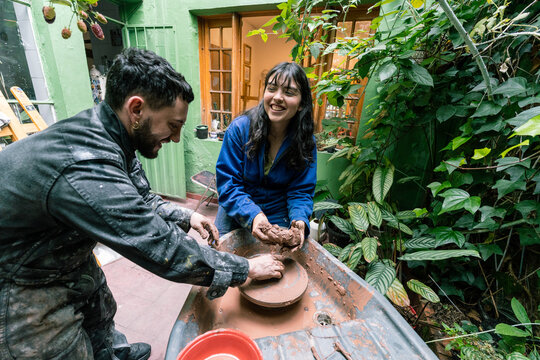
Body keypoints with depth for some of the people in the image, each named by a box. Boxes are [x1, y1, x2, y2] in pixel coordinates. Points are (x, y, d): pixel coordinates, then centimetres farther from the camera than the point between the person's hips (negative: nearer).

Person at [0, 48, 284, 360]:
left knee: (102, 316, 26)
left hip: (68, 259, 8)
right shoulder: (85, 171, -39)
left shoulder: (106, 134, -10)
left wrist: (185, 216, -4)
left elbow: (139, 199, 5)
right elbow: (167, 251, -34)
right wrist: (248, 269, -24)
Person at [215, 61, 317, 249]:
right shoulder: (239, 128, -18)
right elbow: (227, 183, -18)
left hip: (279, 218, 1)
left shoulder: (306, 142, -13)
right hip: (236, 214, 0)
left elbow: (301, 191, -8)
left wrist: (300, 220, -29)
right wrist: (252, 215, -34)